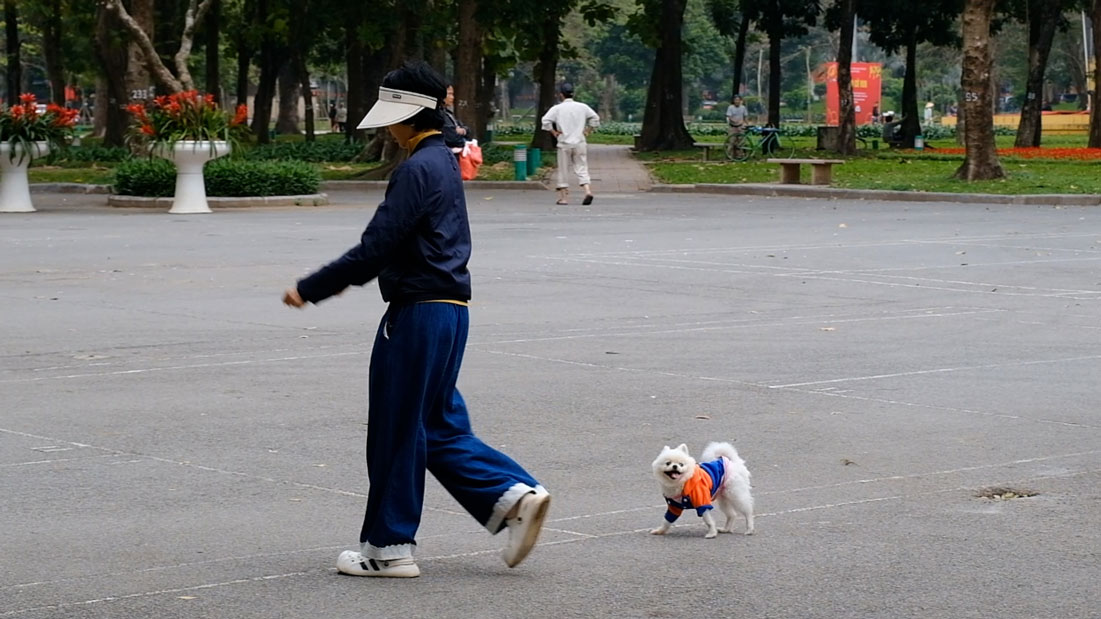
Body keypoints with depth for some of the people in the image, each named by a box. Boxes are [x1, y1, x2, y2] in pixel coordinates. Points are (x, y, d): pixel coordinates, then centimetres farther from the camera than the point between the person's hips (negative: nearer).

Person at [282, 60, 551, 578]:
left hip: (418, 314, -10)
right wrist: (343, 279, 18)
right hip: (448, 308, 10)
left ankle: (389, 547, 10)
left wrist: (309, 290, -12)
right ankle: (516, 495, 5)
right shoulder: (443, 162, 14)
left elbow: (375, 248, -19)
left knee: (397, 431, 1)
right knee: (439, 428, 15)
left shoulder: (418, 170, -17)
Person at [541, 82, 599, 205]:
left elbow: (546, 120, -14)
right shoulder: (582, 107, 3)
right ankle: (588, 190, -17)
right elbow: (595, 118, 4)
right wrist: (588, 130, 10)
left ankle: (564, 197, 9)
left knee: (563, 170, 7)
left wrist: (554, 132, -3)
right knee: (581, 169, 3)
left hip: (564, 143, -2)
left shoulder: (557, 108, -5)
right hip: (580, 143, 2)